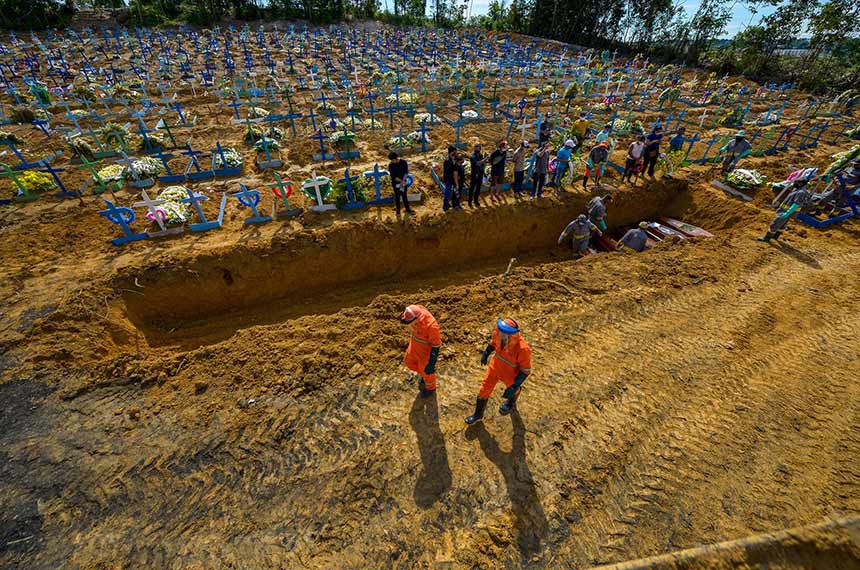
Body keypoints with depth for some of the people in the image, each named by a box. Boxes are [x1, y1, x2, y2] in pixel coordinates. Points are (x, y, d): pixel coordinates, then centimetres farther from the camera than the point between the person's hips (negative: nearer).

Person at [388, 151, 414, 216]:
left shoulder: (403, 162, -12)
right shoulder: (391, 165, -17)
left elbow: (406, 172, -7)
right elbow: (393, 176, -16)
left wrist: (403, 181, -17)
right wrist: (401, 181, -19)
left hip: (403, 182, 2)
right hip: (396, 183, -2)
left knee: (404, 195, 14)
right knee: (397, 196, 10)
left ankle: (407, 209, 29)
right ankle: (398, 209, 28)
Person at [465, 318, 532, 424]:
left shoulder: (522, 348, -41)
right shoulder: (498, 332, -28)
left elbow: (526, 370, -24)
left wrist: (514, 387, -24)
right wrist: (486, 353, 13)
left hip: (510, 374, -3)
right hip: (495, 367, 4)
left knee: (512, 391, 30)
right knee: (483, 390, 16)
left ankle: (511, 403, 69)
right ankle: (478, 415, 44)